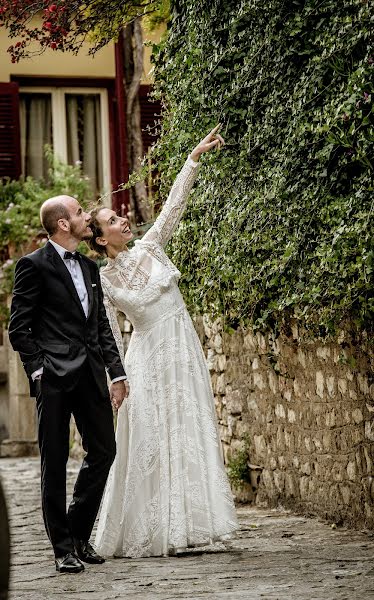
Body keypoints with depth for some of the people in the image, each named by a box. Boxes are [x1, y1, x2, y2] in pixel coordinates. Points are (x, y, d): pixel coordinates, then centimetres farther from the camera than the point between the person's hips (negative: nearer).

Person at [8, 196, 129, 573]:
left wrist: (117, 372, 13)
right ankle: (63, 549, 7)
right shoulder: (34, 266, -4)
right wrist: (38, 370, -12)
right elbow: (18, 328, -6)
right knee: (55, 462, 0)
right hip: (54, 376, -7)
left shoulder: (89, 267, 18)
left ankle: (79, 534, 22)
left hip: (91, 373, 7)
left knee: (103, 451, 7)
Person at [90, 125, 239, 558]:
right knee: (149, 438, -4)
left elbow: (174, 204, -1)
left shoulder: (150, 247, 5)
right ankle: (149, 533, 3)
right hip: (148, 355, -4)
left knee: (189, 431, 3)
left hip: (182, 348, 4)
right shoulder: (104, 281, -4)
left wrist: (194, 158, -8)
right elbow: (110, 336, -1)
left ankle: (184, 526, 9)